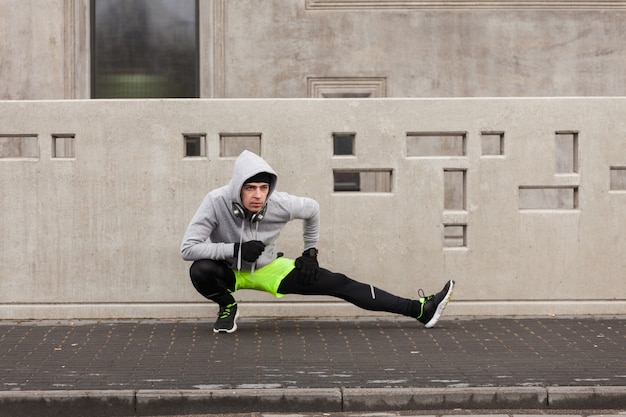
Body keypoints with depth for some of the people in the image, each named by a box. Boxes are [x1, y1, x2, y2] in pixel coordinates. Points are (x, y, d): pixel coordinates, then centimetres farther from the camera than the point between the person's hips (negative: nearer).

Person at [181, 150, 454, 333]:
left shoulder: (279, 204, -22)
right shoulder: (217, 202, -29)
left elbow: (312, 209, 1)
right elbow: (188, 248, -30)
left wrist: (310, 252, 2)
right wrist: (236, 249, -37)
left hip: (268, 269, 2)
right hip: (229, 272, -1)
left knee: (339, 284, -8)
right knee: (200, 270, -37)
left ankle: (420, 310, -6)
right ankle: (227, 307, -2)